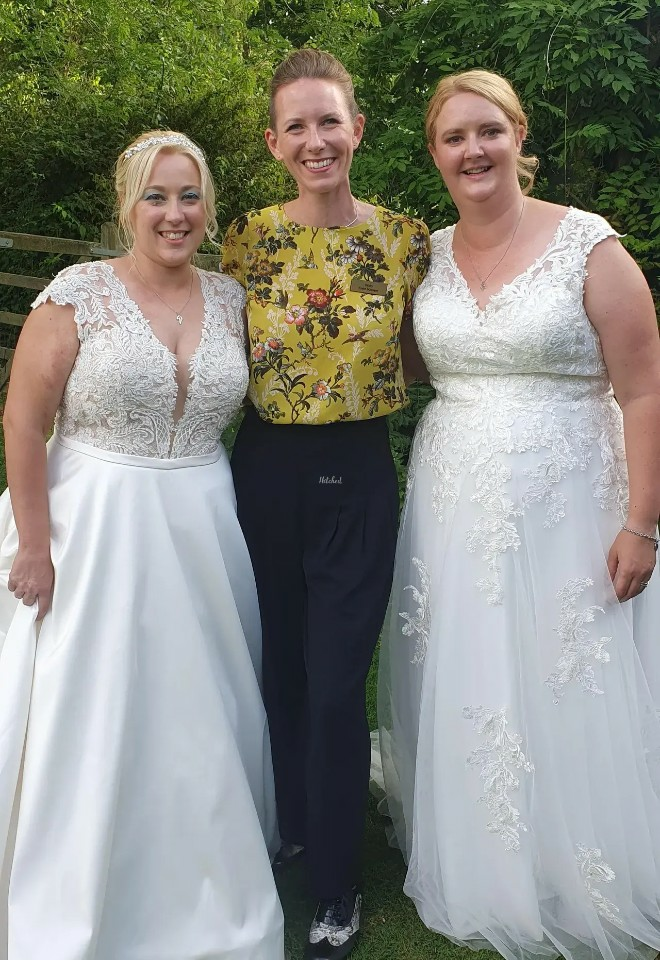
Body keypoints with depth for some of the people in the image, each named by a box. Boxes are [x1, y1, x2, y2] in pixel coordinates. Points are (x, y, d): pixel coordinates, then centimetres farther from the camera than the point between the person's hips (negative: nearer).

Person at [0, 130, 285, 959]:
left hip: (203, 532, 4)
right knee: (99, 719, 6)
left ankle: (207, 893, 37)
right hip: (97, 531, -4)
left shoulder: (229, 297, 5)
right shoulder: (79, 292, -8)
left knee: (204, 715, 13)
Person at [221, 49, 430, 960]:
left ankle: (337, 883, 25)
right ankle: (293, 821, 45)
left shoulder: (405, 239, -3)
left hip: (359, 477, -2)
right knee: (278, 667, 17)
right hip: (266, 469, 2)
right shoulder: (248, 239, -1)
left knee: (337, 685, 2)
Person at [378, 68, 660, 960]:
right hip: (451, 509, 5)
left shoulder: (589, 244, -8)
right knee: (461, 697, 14)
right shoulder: (429, 254, 6)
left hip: (563, 507, -4)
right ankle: (475, 880, 36)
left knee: (566, 701, 5)